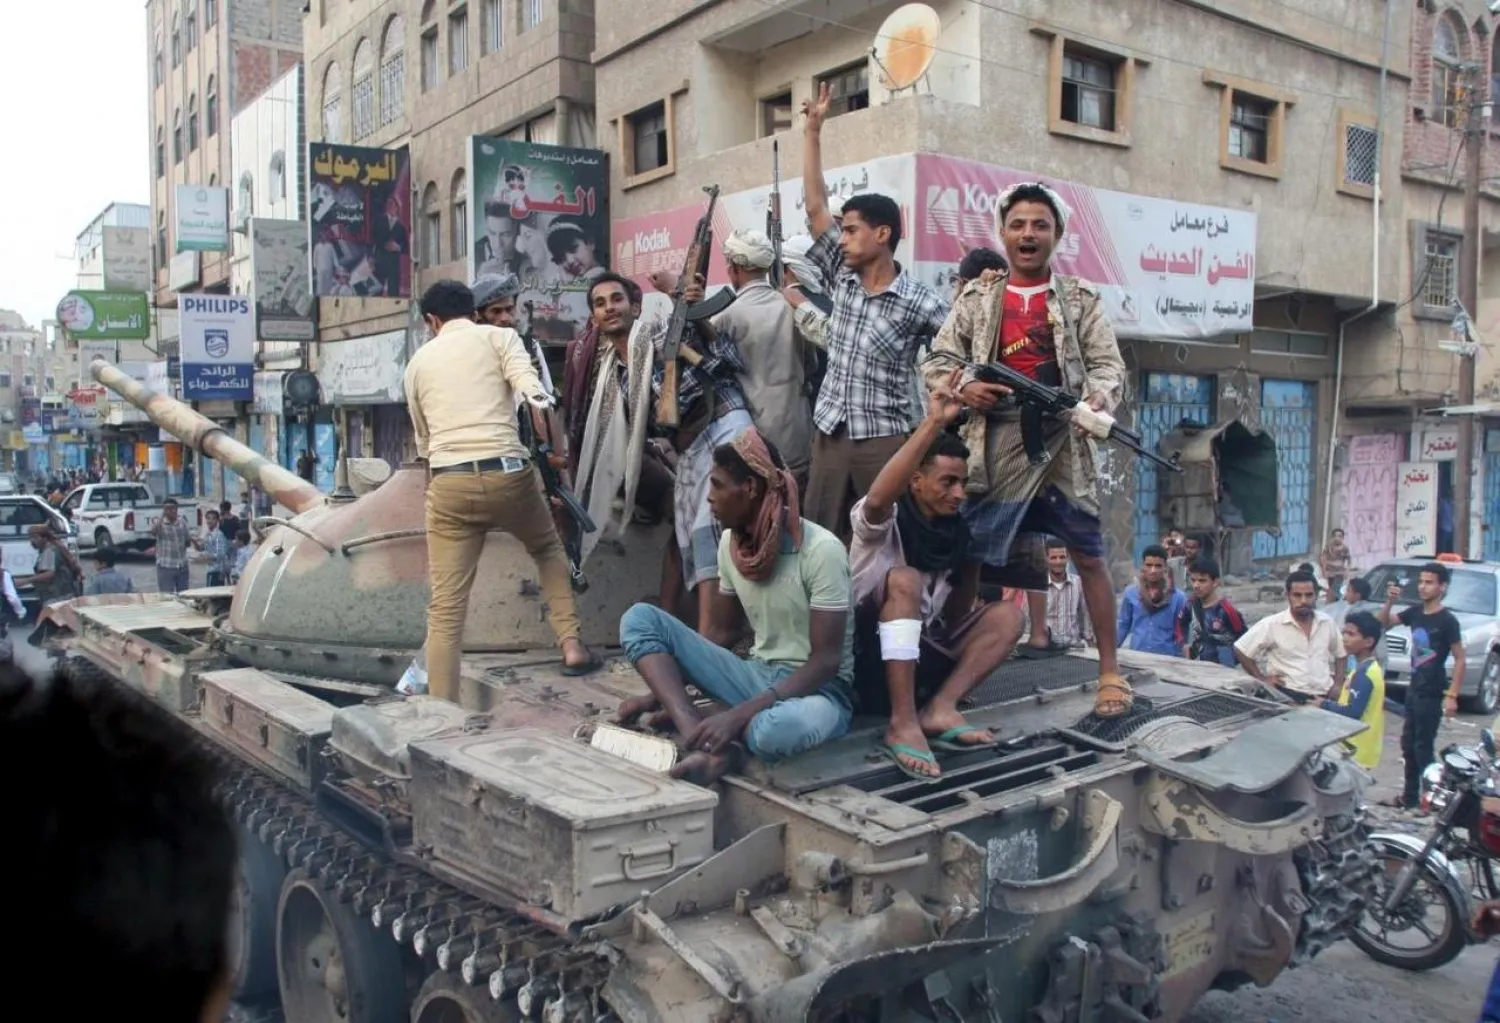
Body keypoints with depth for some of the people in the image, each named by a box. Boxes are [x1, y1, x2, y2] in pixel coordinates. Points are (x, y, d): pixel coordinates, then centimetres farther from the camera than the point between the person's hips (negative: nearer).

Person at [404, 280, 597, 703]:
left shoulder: (418, 361, 20)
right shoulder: (498, 336, 10)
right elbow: (529, 387, -9)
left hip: (448, 484, 2)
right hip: (507, 474, -1)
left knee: (446, 607, 4)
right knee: (549, 549, 27)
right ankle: (571, 645, 17)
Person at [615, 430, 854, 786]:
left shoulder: (820, 549, -20)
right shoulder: (730, 543, 1)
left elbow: (826, 661, -22)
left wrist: (738, 715, -30)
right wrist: (657, 695, 3)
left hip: (819, 689, -7)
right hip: (757, 676, 7)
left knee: (778, 728, -44)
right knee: (639, 619, -7)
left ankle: (704, 739, -9)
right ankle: (705, 745, -25)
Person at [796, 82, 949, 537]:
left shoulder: (919, 302, -8)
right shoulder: (843, 278, 7)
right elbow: (815, 207, 6)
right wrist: (813, 130, 4)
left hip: (886, 438, -5)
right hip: (831, 432, 5)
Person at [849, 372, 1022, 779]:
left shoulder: (958, 530, 5)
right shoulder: (886, 521, -12)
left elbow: (957, 613, 10)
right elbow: (877, 498, -39)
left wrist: (971, 555, -7)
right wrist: (934, 423, -41)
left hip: (922, 651, 6)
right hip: (869, 649, -6)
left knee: (1006, 616, -8)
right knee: (904, 579, -32)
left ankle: (940, 708, -23)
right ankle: (903, 724, -36)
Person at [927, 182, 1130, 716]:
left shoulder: (1080, 299, 8)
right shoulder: (977, 297, 10)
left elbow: (1108, 363, 3)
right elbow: (937, 360, 10)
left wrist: (1099, 394, -19)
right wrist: (964, 387, -11)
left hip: (1061, 438, -1)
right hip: (996, 439, 1)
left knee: (1088, 555, 1)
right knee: (977, 559, 4)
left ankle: (1110, 669, 13)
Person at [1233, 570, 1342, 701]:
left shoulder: (1327, 622, 8)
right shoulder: (1271, 624, -6)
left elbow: (1340, 655, 24)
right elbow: (1240, 650, -1)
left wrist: (1337, 684, 11)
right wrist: (1262, 679, -3)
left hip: (1325, 696, 4)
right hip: (1290, 696, -4)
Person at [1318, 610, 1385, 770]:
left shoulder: (1364, 673, -21)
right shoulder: (1366, 668, 12)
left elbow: (1352, 712, -26)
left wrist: (1324, 705, -15)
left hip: (1355, 751, -10)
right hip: (1358, 748, 10)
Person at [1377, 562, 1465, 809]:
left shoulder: (1447, 621, -14)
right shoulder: (1415, 613, 4)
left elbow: (1460, 660, -13)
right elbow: (1382, 623, 9)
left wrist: (1452, 695, -19)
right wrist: (1389, 601, -9)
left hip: (1432, 694, -7)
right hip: (1413, 689, 7)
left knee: (1424, 747, -2)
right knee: (1408, 744, 14)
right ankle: (1410, 795, 25)